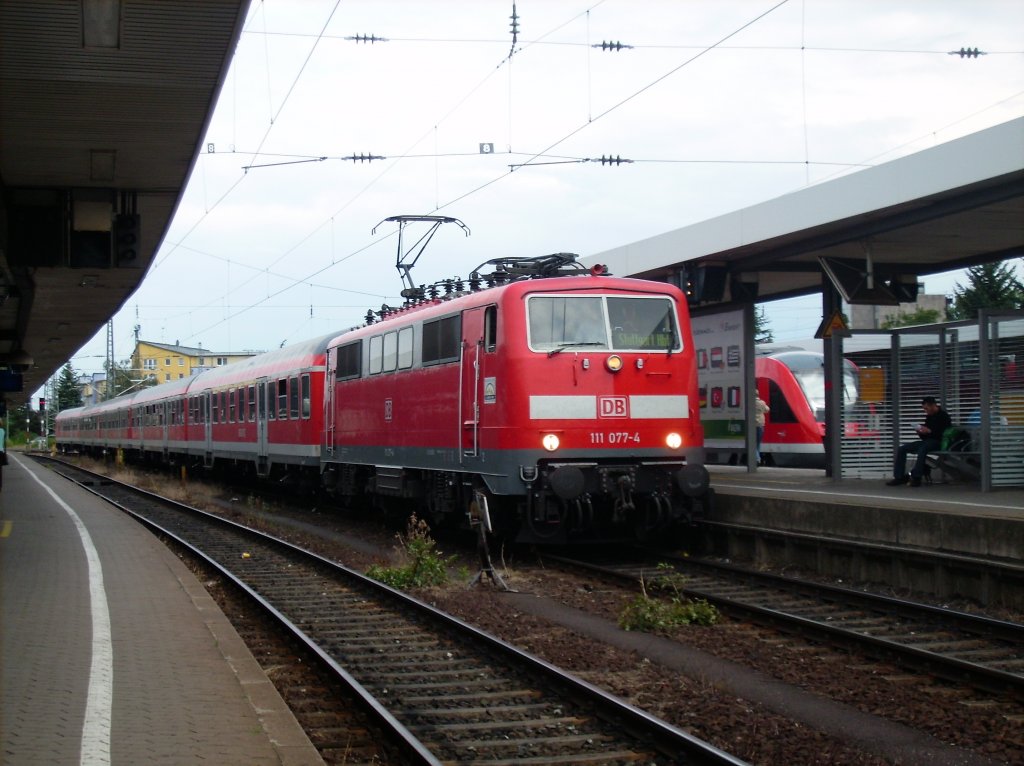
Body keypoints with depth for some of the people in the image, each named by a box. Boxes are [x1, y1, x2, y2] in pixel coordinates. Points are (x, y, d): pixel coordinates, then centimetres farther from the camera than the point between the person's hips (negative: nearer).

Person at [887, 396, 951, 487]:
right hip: (927, 441, 8)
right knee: (902, 449, -6)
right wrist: (921, 432, 0)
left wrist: (929, 431, -21)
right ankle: (899, 477, -12)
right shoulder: (929, 416, 17)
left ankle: (916, 477, -39)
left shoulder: (943, 416, -4)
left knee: (922, 448, -40)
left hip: (938, 442, -8)